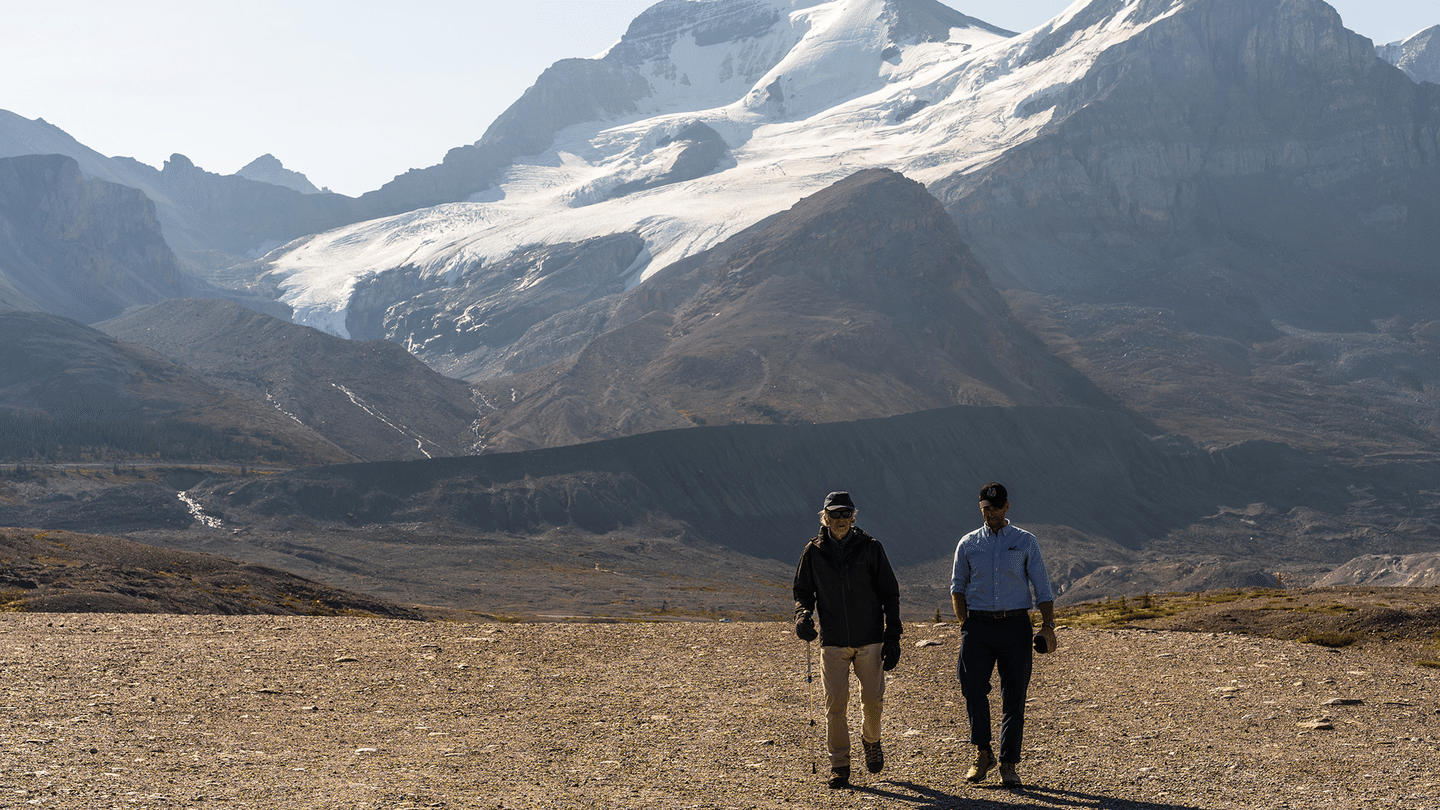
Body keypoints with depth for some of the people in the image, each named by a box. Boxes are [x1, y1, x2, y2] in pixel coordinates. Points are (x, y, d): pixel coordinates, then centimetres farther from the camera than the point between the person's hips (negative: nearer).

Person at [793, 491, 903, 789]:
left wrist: (892, 637, -2)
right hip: (833, 641, 0)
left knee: (873, 699, 1)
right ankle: (839, 765, 7)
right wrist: (803, 615, -10)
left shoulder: (870, 548, -1)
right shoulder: (813, 552, 2)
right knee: (835, 701, -4)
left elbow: (890, 594, 3)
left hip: (870, 639, 0)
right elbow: (803, 591, 12)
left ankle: (871, 740, 32)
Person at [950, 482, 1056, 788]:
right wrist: (964, 623, 2)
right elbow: (958, 585, 15)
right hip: (978, 625, 1)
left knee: (1014, 697, -2)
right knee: (973, 689, -8)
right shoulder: (968, 544, 10)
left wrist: (1048, 625, -5)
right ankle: (982, 755, 10)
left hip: (1015, 625, -1)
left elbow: (1043, 587, 6)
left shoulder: (1025, 542, 7)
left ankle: (1008, 765, 4)